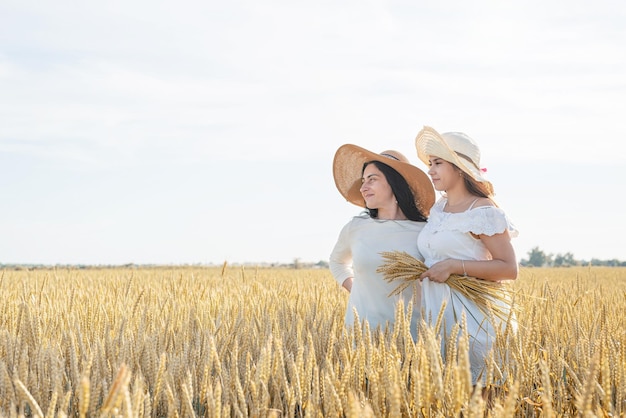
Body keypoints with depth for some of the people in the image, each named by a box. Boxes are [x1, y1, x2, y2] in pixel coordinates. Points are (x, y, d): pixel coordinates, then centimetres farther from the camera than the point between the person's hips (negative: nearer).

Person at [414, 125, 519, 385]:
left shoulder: (483, 211, -10)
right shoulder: (438, 209, 12)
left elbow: (509, 269, -15)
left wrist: (453, 266, -19)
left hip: (474, 316, -7)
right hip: (436, 314, 7)